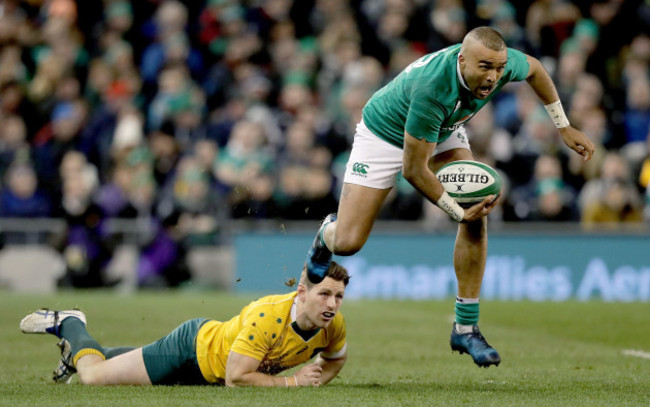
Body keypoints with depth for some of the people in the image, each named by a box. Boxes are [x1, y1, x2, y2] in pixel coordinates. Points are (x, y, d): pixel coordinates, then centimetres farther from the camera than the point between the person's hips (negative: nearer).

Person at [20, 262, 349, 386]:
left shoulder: (333, 324, -21)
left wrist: (313, 382, -17)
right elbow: (235, 378, -39)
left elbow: (335, 359, 3)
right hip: (195, 345, -7)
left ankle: (77, 347, 58)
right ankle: (69, 326, 29)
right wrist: (290, 382, -34)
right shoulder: (267, 316, -42)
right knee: (93, 375, -2)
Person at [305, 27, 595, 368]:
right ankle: (328, 233, 32)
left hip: (444, 132, 6)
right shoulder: (432, 87, -44)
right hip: (385, 134, -5)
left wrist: (563, 127, 7)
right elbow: (413, 170, -33)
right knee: (347, 243, -9)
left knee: (477, 216, -13)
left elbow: (534, 69, 3)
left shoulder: (504, 62, -26)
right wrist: (459, 212, -26)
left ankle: (466, 328, -4)